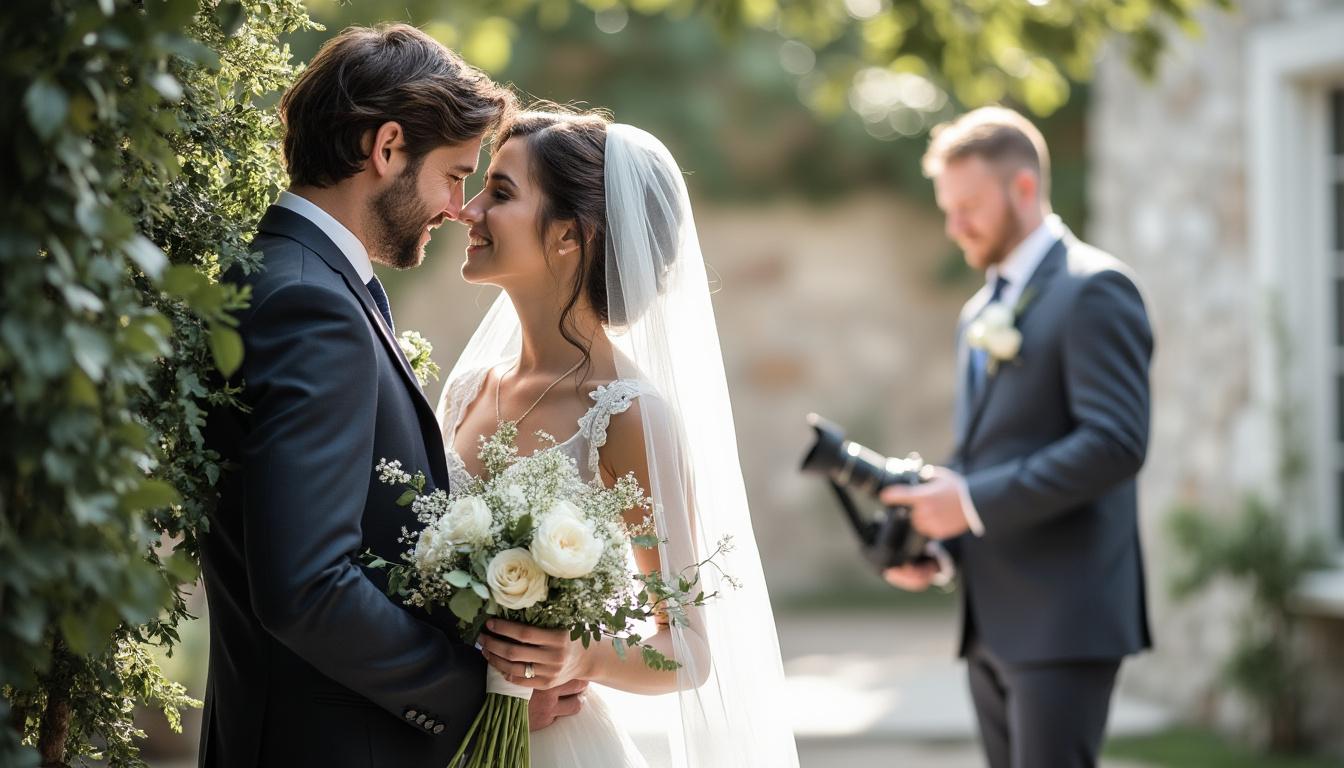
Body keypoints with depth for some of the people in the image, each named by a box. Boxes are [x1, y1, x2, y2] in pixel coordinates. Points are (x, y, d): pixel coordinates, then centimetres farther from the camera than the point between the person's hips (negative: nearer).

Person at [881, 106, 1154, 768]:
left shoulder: (1093, 290, -8)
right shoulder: (980, 313, 20)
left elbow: (1116, 442, -18)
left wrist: (974, 502, -19)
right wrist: (931, 537, 5)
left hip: (1063, 618, -8)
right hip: (994, 621, 9)